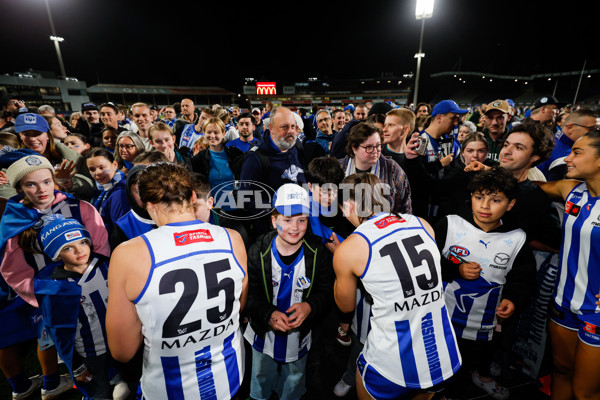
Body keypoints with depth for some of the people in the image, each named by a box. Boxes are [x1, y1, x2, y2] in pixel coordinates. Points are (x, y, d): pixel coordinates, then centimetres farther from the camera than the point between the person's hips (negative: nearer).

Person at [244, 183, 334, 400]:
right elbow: (249, 295, -17)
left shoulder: (318, 252, -19)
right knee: (261, 378, 30)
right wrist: (269, 315, -33)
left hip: (299, 335, 0)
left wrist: (309, 307, -32)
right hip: (264, 333, 0)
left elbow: (326, 291, -13)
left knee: (294, 380, 29)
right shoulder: (258, 252, -21)